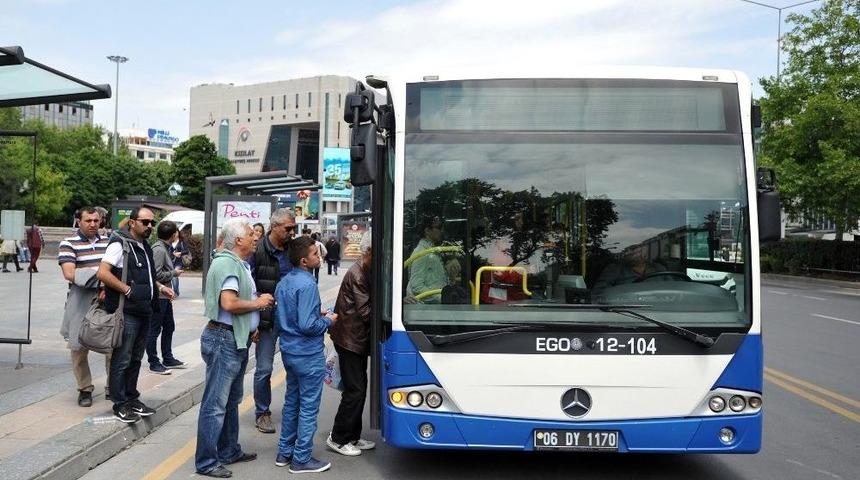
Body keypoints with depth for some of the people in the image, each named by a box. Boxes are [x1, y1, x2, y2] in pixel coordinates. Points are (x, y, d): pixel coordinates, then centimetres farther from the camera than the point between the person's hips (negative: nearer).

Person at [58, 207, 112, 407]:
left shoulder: (108, 241, 11)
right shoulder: (69, 243, -2)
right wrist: (98, 278, -19)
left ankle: (112, 388, 17)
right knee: (79, 347, 5)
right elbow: (69, 273, -12)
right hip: (81, 304, -3)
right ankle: (84, 389, 21)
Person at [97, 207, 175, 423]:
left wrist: (160, 287, 14)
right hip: (126, 311, -9)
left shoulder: (145, 247, 17)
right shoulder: (119, 244, -10)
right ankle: (120, 405, 9)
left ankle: (132, 399, 26)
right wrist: (128, 290, -19)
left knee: (136, 359, 16)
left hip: (143, 311, 9)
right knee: (122, 360, 0)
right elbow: (103, 273, -19)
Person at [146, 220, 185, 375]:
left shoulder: (166, 248, 10)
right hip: (158, 296, -10)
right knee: (154, 330, 2)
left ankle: (168, 359, 31)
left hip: (165, 295, 10)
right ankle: (154, 363, 11)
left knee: (169, 327, 19)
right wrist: (174, 273, -12)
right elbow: (157, 274, -24)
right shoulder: (159, 249, -19)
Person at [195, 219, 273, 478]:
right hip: (224, 339, -11)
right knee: (215, 404, -2)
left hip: (237, 339, 11)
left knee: (231, 400, 20)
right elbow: (228, 303, -28)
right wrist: (258, 303, -14)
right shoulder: (227, 263, -18)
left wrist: (250, 327, 17)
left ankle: (229, 451, 32)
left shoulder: (239, 263, 15)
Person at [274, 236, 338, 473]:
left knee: (291, 402, 19)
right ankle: (301, 459, 11)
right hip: (308, 354, -9)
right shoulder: (307, 284, -22)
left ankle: (285, 452, 28)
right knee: (309, 407, 3)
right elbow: (307, 325, -25)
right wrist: (327, 320, -9)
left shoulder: (283, 282, 7)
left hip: (288, 351, 9)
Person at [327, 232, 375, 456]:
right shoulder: (357, 275, -20)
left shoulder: (366, 272, 11)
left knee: (359, 388, 14)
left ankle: (353, 436, 24)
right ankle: (338, 438, 9)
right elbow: (365, 312, -20)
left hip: (358, 338, 10)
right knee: (354, 390, -4)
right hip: (350, 339, -10)